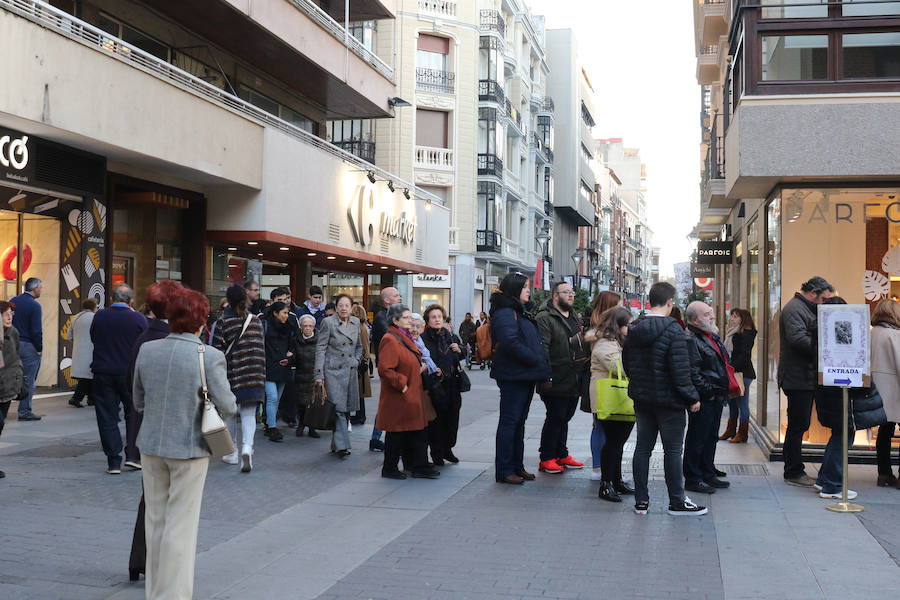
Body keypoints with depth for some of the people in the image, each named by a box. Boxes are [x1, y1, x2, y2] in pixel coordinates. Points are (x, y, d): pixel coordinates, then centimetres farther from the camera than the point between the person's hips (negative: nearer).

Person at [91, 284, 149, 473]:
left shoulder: (99, 316, -3)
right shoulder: (139, 319, -8)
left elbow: (93, 339, 9)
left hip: (103, 374, 1)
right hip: (130, 374, -1)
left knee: (107, 417, 7)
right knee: (135, 413, 16)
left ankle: (114, 461, 6)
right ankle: (132, 455, 10)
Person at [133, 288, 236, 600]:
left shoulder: (147, 350, -1)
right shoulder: (209, 356, -15)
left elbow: (138, 401, 9)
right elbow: (227, 406, -13)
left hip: (151, 445, 5)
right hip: (189, 448, -4)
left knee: (156, 521, 16)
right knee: (180, 525, 4)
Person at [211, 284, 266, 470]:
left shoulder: (222, 322, -5)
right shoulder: (256, 320, 6)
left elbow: (217, 349, -6)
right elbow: (262, 348, 10)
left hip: (232, 374, -2)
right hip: (254, 375, 2)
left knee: (230, 414, 13)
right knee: (249, 415, 2)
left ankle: (232, 453, 21)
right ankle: (247, 448, -20)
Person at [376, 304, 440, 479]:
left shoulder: (405, 338, 15)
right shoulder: (390, 340, -16)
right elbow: (384, 369, -24)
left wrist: (420, 367, 9)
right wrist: (401, 384, -18)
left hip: (412, 395, 10)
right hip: (398, 398, -10)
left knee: (416, 432, 10)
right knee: (396, 433, 0)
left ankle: (419, 467, 16)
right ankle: (389, 469, 13)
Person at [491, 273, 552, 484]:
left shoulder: (521, 312, 20)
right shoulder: (505, 312, -13)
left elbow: (534, 341, 22)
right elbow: (510, 343, -25)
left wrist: (541, 364, 7)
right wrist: (537, 361, -20)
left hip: (526, 376, 10)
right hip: (513, 376, -10)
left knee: (519, 421, 14)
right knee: (509, 421, -5)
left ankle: (517, 467, 23)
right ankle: (504, 471, 1)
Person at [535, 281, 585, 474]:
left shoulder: (573, 318, 20)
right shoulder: (545, 318, -10)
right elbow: (542, 348, -18)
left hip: (573, 382, 8)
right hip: (557, 382, -8)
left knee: (564, 418, 15)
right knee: (555, 418, -3)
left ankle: (562, 456, 25)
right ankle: (546, 459, 7)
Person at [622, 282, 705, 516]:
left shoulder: (633, 329, 4)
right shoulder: (672, 329, -16)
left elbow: (626, 363, 11)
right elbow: (680, 369, -19)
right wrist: (692, 397, -10)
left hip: (641, 398, 6)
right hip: (669, 400, -6)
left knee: (643, 447, 11)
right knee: (672, 450, 3)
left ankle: (641, 500, 15)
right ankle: (677, 502, 11)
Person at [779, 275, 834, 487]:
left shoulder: (807, 309, 21)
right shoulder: (794, 309, -13)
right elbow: (798, 338, -25)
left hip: (807, 379, 10)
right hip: (798, 378, -10)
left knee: (799, 425, 13)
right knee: (797, 425, -5)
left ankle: (794, 470, 20)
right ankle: (793, 473, 2)